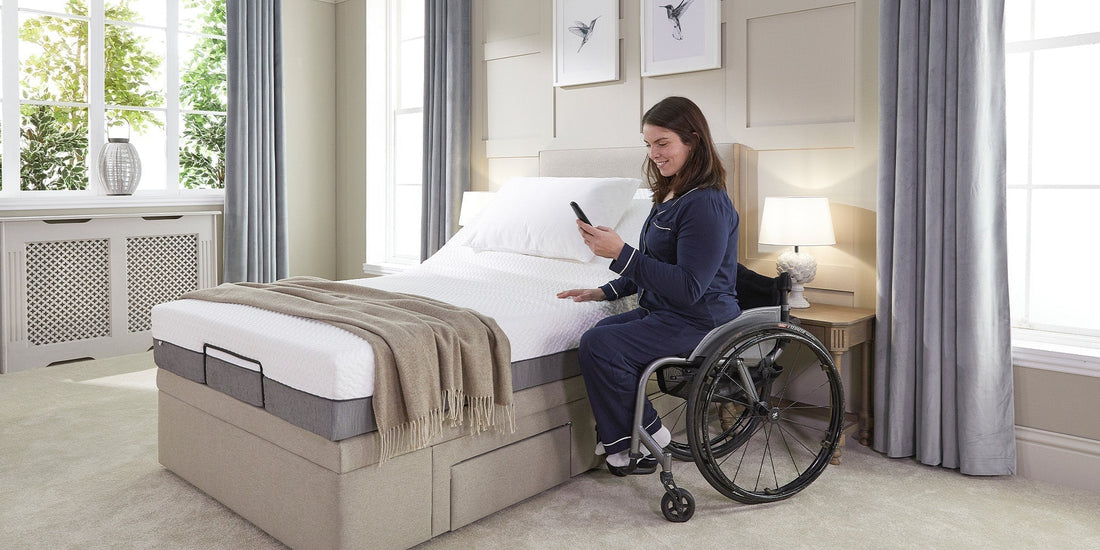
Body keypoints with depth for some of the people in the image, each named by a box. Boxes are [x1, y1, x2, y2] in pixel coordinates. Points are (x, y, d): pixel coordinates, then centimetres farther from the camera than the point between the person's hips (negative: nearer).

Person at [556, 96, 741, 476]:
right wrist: (605, 291, 13)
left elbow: (688, 287, -26)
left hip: (700, 321, -10)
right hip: (660, 311, 10)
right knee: (599, 333, -9)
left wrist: (621, 253, -28)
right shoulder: (671, 195, 13)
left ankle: (644, 434, -1)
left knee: (598, 345, -22)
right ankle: (623, 443, 1)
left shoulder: (707, 205, -20)